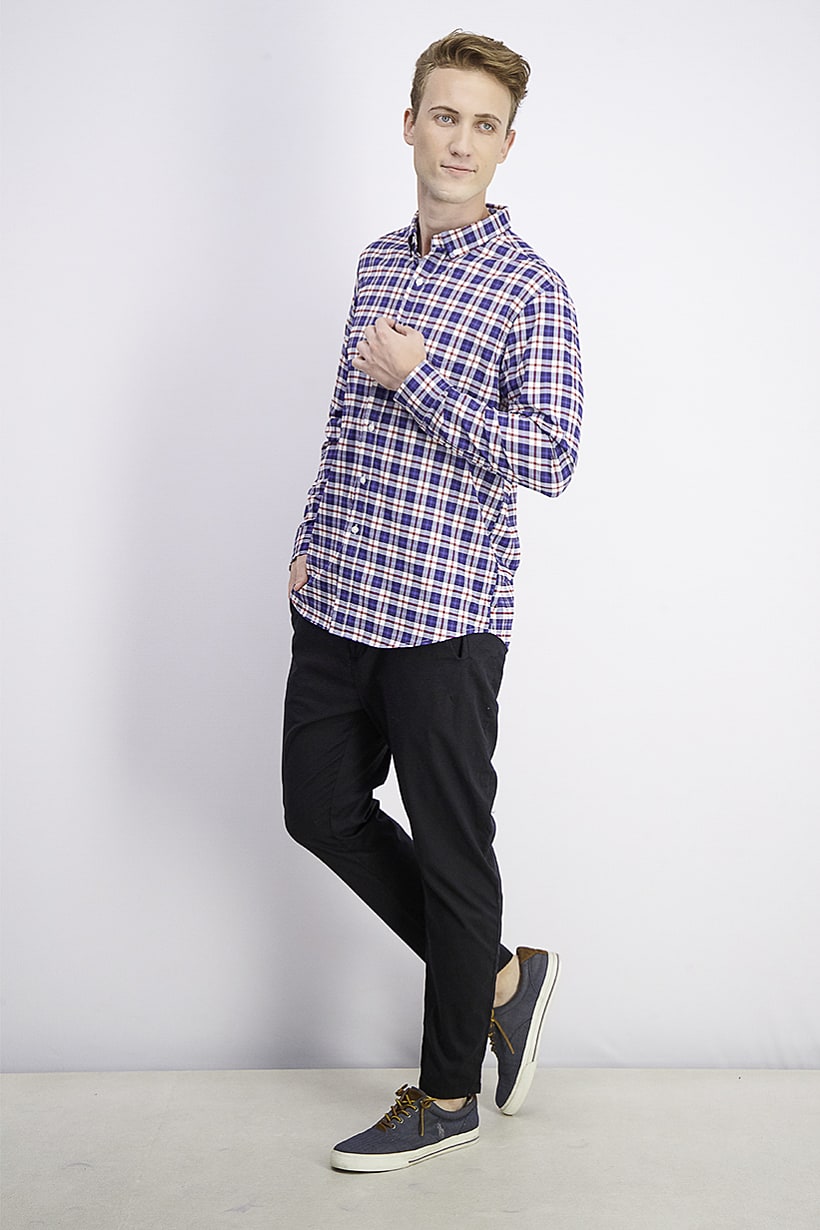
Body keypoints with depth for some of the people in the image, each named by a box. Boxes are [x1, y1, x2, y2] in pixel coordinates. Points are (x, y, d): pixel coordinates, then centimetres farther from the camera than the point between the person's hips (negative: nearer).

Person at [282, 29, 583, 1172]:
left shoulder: (531, 289, -8)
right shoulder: (378, 262, 14)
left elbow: (552, 456, -17)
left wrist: (418, 375, -17)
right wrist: (314, 540, 14)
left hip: (445, 614, -7)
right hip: (338, 601, 7)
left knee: (450, 847, 3)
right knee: (321, 808, 12)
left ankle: (448, 1096, 20)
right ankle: (498, 975, 28)